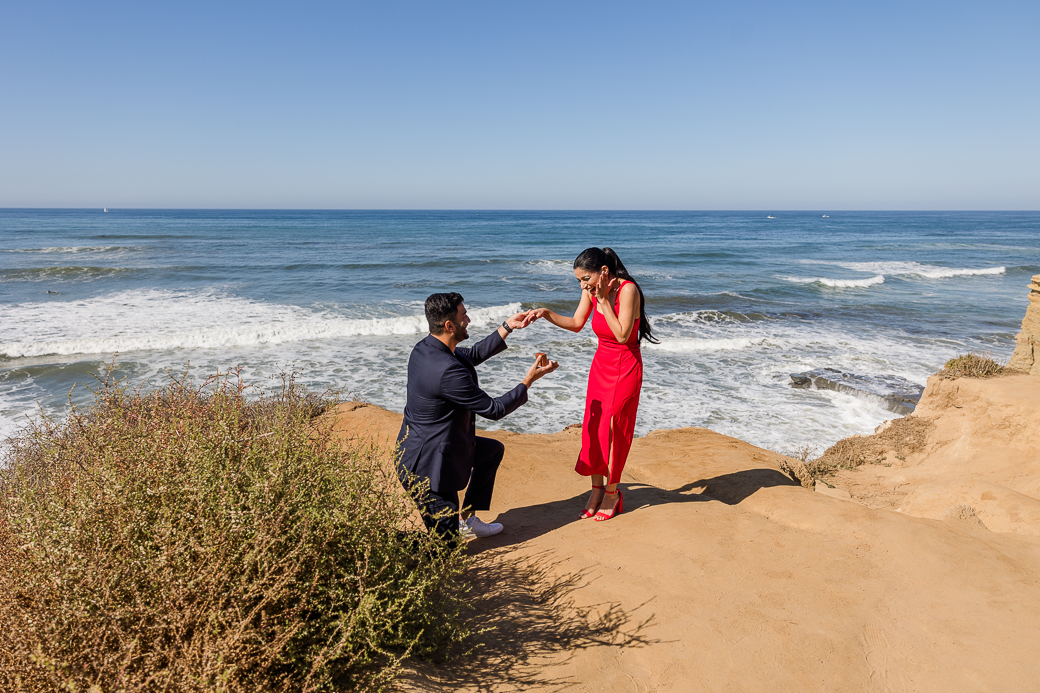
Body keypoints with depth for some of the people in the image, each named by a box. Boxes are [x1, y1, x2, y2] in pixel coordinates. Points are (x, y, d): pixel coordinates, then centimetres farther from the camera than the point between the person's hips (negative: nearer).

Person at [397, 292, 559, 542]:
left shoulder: (424, 349, -2)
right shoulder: (448, 371, -31)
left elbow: (473, 355, 15)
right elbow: (494, 410, -20)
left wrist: (508, 327, 12)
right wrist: (529, 380, -8)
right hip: (427, 466, -10)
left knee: (494, 450, 27)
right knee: (446, 543, 1)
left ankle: (468, 518, 33)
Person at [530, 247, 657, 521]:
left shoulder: (627, 290, -22)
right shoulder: (591, 291, -3)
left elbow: (622, 335, -25)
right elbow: (576, 324, 6)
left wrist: (603, 300, -25)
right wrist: (547, 314, -7)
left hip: (625, 368, -6)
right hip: (601, 365, 6)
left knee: (612, 429, -1)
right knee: (592, 428, 6)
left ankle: (612, 493, 16)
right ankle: (597, 490, 19)